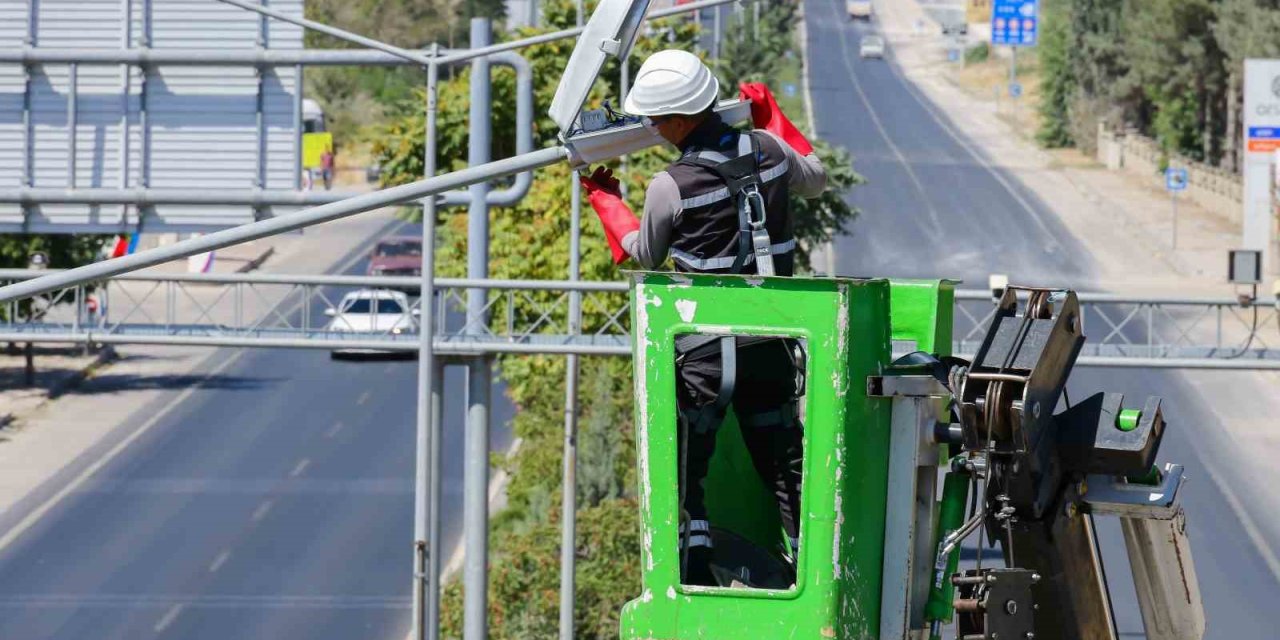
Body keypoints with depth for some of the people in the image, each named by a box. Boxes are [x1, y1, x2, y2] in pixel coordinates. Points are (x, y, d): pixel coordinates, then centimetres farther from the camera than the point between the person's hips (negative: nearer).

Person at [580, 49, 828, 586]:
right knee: (783, 463, 15)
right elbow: (815, 179, 22)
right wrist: (770, 116, 32)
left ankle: (696, 573, 0)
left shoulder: (669, 189, -16)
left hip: (706, 351, -5)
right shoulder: (767, 151, -3)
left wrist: (604, 197, 21)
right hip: (772, 343, 5)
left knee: (683, 469, 7)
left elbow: (645, 254, 5)